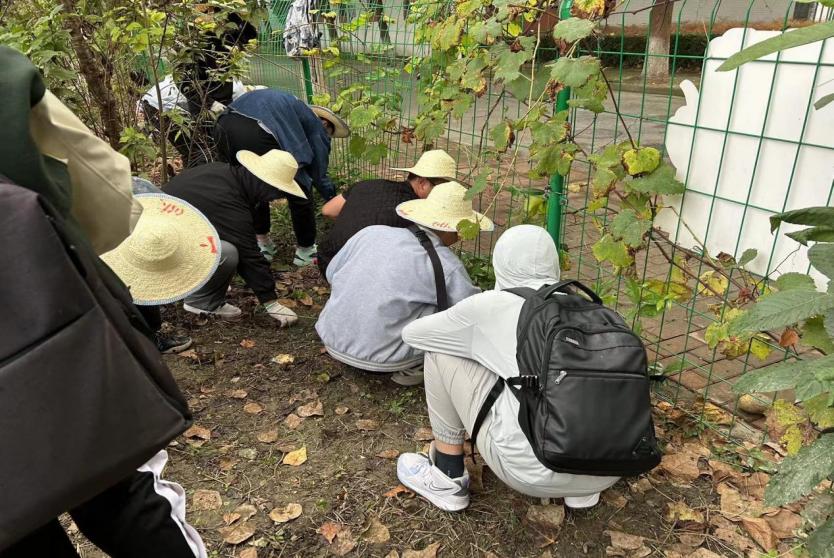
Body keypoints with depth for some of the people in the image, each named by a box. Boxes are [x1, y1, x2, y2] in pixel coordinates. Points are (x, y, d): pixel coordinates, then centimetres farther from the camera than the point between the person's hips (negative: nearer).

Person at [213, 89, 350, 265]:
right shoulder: (317, 126, 18)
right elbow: (319, 175, 18)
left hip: (224, 126, 8)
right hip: (257, 136, -8)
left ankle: (262, 243, 41)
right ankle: (305, 250, 26)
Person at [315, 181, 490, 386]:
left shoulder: (370, 232, -2)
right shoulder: (448, 266, -13)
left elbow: (332, 273, 11)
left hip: (332, 340, 5)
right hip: (380, 359, -5)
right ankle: (412, 368, 4)